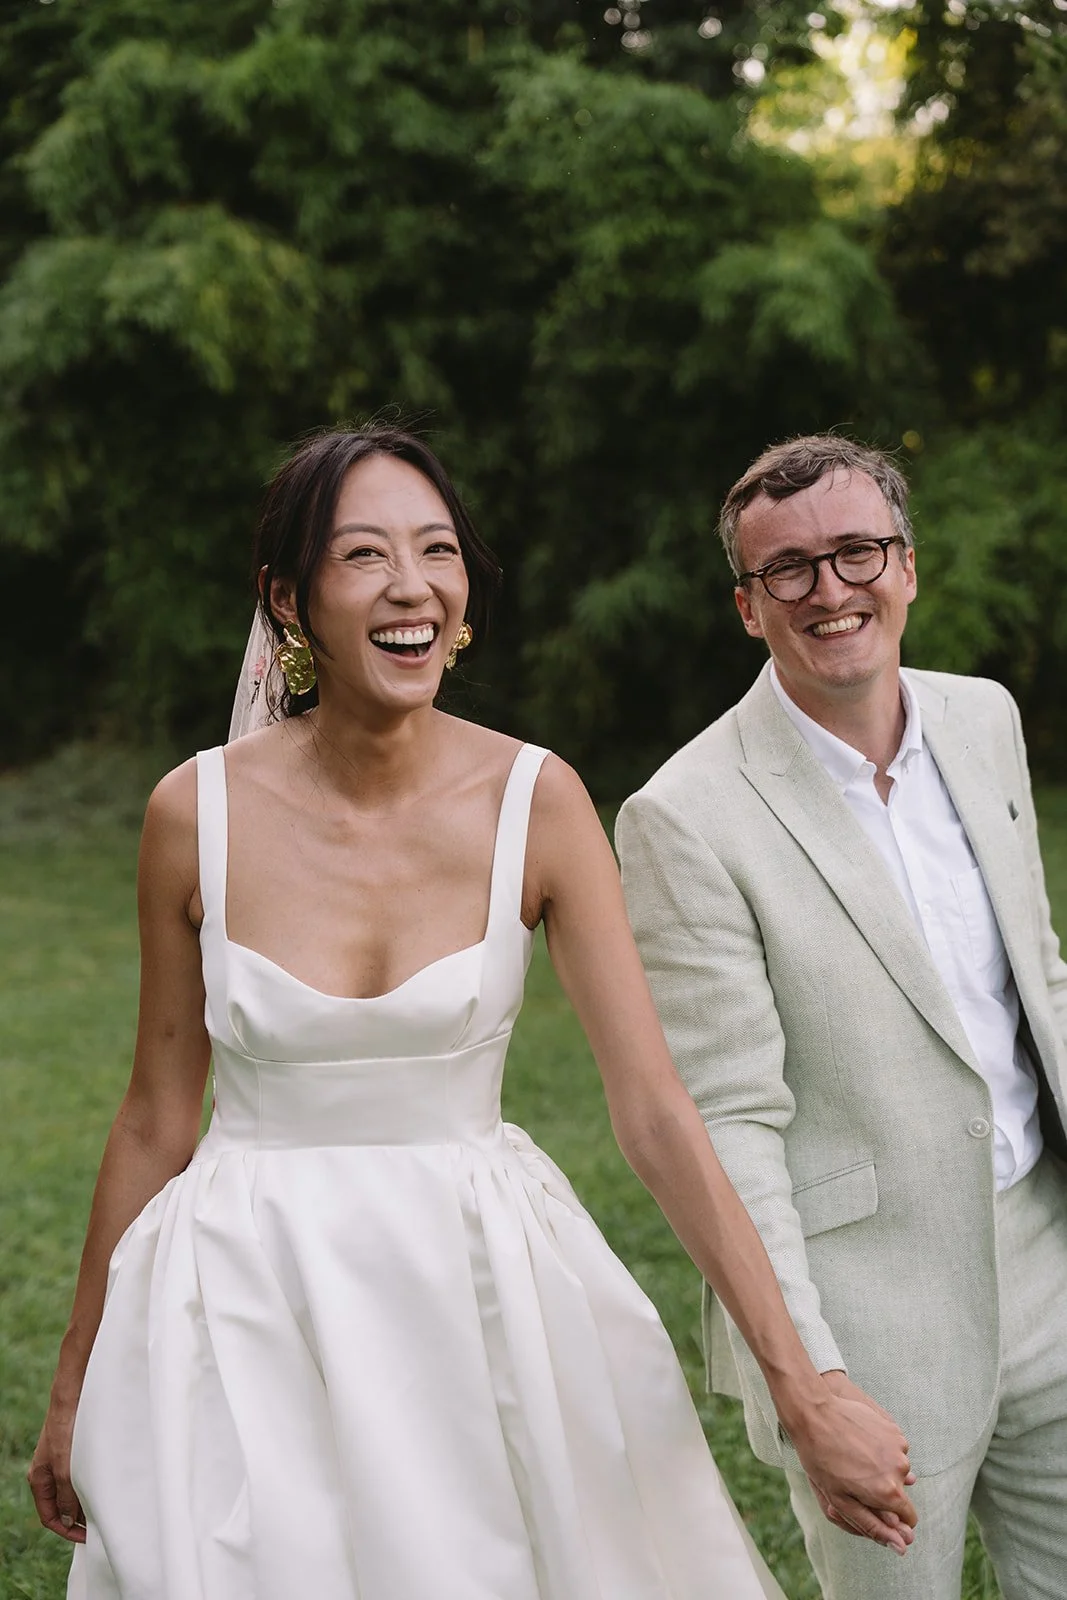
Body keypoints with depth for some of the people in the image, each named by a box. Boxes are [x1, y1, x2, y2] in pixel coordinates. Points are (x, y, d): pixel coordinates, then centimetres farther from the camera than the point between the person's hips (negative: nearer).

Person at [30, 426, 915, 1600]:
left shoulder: (536, 802, -10)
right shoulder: (197, 813, -10)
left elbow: (656, 1114, -12)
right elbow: (155, 1120, 1)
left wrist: (804, 1397, -15)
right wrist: (74, 1389, 9)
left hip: (479, 1293, 1)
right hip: (249, 1308, 0)